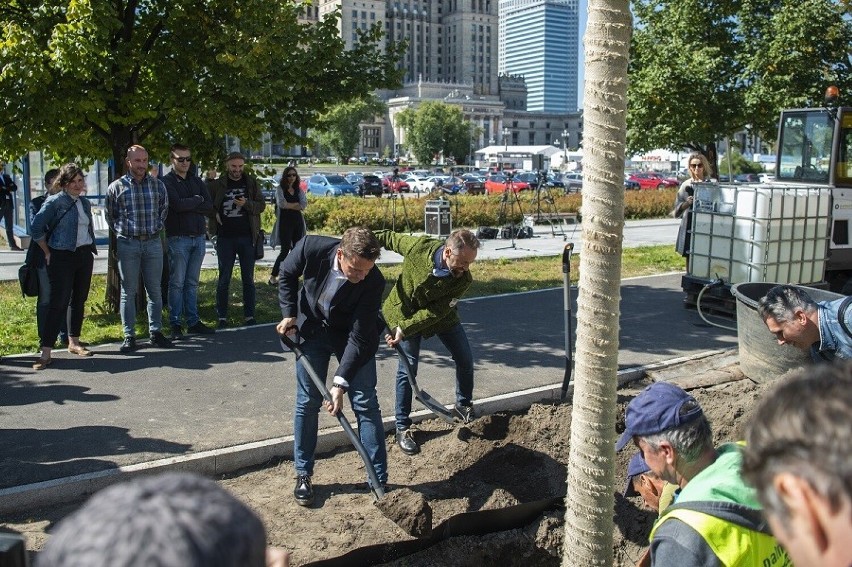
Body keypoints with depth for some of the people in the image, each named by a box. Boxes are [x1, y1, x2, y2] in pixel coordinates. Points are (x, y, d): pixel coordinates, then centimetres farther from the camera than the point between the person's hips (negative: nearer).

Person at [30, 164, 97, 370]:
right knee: (59, 303, -10)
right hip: (62, 257, -6)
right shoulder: (55, 202, -9)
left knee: (79, 300, 12)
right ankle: (46, 351, -7)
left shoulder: (85, 203, 11)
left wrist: (92, 250, 11)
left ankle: (74, 342, 24)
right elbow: (36, 228, -10)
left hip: (84, 256, 6)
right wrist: (48, 253, -6)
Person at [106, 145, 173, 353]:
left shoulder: (158, 185, 6)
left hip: (153, 243, 2)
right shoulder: (116, 187, 0)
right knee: (128, 291, 3)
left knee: (155, 290, 6)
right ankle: (129, 335, 8)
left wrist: (156, 228, 11)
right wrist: (122, 231, 11)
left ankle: (156, 332, 15)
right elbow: (110, 216, 10)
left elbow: (164, 210, 17)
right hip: (128, 244, -2)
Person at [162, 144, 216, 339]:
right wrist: (197, 200, -3)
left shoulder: (196, 181, 14)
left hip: (199, 237, 5)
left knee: (192, 283, 10)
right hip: (178, 238, -5)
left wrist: (188, 205, -9)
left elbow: (209, 207, 3)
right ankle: (175, 324, 5)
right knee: (177, 283, -1)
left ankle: (193, 322, 14)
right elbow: (178, 205, -18)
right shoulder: (166, 182, -2)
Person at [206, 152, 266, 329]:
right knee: (224, 279, 5)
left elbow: (261, 205, 1)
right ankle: (222, 318, 12)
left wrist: (247, 204, -16)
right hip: (225, 238, -1)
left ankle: (249, 316, 13)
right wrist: (214, 214, -6)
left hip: (247, 237, 1)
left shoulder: (251, 183, 4)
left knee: (248, 279, 6)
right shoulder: (218, 184, 2)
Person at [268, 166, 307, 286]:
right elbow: (281, 203, -17)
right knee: (285, 250, -8)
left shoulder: (299, 190, 11)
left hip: (298, 222, 5)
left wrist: (289, 205, -9)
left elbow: (304, 205, -4)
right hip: (285, 222, -5)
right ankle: (273, 276, 0)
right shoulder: (280, 189, -1)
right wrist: (296, 204, -7)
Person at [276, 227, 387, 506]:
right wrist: (289, 313, -11)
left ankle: (380, 479, 5)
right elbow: (287, 275, -4)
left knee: (366, 403, -3)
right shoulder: (311, 247, -29)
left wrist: (341, 382, -32)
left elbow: (358, 337, -28)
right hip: (312, 329, 2)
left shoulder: (374, 281, -32)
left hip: (352, 336, -1)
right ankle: (303, 475, 18)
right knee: (307, 402, 3)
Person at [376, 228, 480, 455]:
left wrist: (405, 329, -34)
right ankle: (402, 428, 8)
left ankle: (464, 405, 33)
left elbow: (435, 312, -28)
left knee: (465, 359, 6)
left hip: (440, 316, 2)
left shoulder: (463, 280, -28)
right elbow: (390, 237, -11)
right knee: (407, 368, -4)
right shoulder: (419, 246, -31)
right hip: (404, 312, -2)